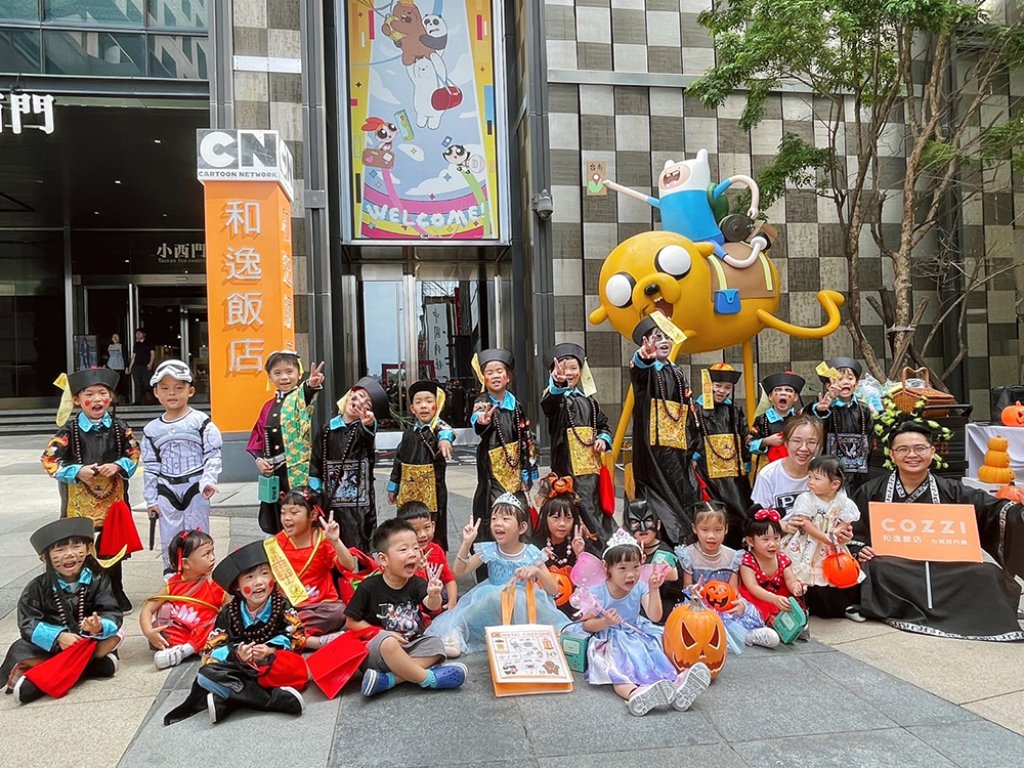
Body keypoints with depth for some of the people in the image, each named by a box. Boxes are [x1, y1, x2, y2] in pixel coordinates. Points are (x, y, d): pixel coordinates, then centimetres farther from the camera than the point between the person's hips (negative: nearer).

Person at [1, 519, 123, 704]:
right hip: (50, 645, 0)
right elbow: (28, 623, -13)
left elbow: (112, 614, -15)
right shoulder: (37, 588, -6)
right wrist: (58, 637, -29)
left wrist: (100, 627, -39)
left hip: (88, 640, 1)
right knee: (19, 652, -27)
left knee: (113, 638, -29)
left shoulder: (98, 580, -7)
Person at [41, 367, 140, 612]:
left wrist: (118, 466, -14)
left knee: (112, 546, 14)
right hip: (79, 502, -2)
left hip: (112, 498, 2)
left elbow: (134, 454, 5)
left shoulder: (119, 428, -1)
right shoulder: (69, 431, -7)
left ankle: (116, 593, 29)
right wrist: (77, 471, -20)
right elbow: (49, 460, -8)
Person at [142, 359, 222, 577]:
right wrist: (151, 500, 8)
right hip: (167, 491, 3)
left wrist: (208, 481, -19)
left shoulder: (201, 422, -5)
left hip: (195, 488, -3)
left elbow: (213, 455, -6)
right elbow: (150, 467, 9)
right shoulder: (152, 430, 6)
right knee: (169, 541, 10)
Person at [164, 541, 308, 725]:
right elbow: (212, 650, -1)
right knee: (207, 674, -26)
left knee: (297, 668, -34)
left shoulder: (281, 605, 0)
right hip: (238, 666, 3)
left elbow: (296, 635, -2)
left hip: (272, 663, -2)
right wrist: (236, 653, -21)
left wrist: (270, 649, -18)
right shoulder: (228, 614, 2)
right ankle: (275, 699, -33)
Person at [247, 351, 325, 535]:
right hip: (273, 476, 6)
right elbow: (258, 437, 19)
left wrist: (312, 385, -53)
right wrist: (258, 459, 1)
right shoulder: (268, 406, 14)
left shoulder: (301, 397, -5)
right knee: (278, 527, 14)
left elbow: (308, 395, -30)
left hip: (298, 472, -6)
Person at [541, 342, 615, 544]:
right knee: (582, 508, -12)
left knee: (596, 505, 11)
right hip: (568, 463, -6)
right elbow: (547, 404, -29)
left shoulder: (588, 398, 16)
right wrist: (557, 384, -51)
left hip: (590, 462, 6)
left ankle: (606, 544, 22)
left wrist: (603, 438, 2)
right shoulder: (555, 396, -3)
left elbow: (603, 424, 25)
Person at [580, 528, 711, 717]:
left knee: (654, 656, -24)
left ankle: (676, 683, -50)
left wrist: (653, 590, -22)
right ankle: (634, 693, -63)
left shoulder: (640, 588, -3)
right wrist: (605, 622, -27)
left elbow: (655, 617, -10)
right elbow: (586, 625, -8)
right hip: (611, 642, -4)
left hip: (637, 636, 4)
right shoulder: (598, 593, -13)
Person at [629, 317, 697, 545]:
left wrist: (690, 449, 16)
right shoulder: (645, 370, -3)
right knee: (656, 498, -7)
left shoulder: (676, 373, 17)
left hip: (675, 445, 6)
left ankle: (683, 541, 15)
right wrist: (644, 356, -55)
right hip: (652, 445, -6)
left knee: (681, 494, 7)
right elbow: (637, 369, -30)